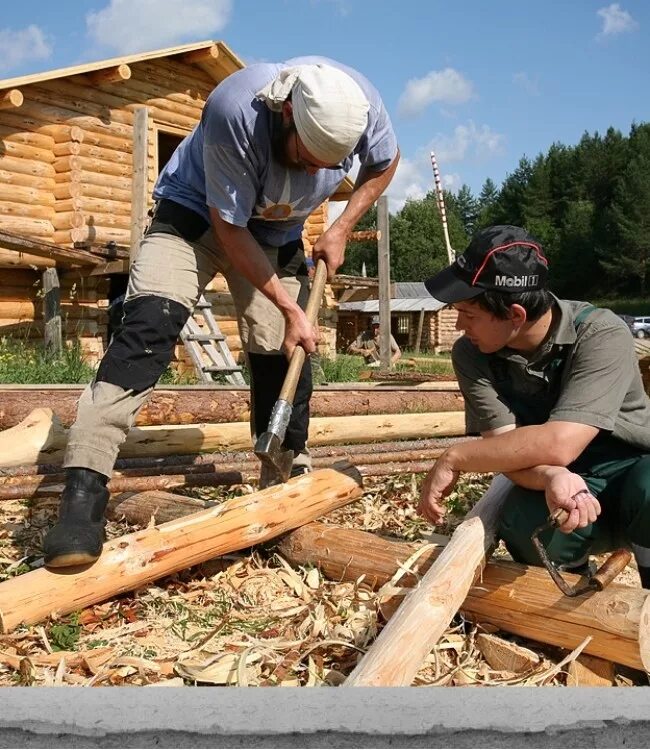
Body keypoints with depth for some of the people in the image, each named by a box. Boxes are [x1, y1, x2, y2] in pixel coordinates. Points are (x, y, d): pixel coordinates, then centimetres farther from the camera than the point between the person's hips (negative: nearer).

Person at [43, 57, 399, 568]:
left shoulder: (362, 106, -22)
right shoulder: (234, 110, -36)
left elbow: (385, 164, 2)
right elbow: (229, 227, -27)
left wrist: (341, 230, -8)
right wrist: (290, 308, -23)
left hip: (276, 232, 5)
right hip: (198, 211, -4)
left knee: (282, 352, -2)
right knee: (152, 321, -26)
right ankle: (84, 491, -30)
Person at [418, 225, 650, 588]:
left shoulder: (601, 335, -23)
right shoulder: (471, 354, -12)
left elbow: (559, 444, -32)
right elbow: (506, 447, -18)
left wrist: (453, 458, -25)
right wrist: (551, 477, -40)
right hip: (550, 482, 2)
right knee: (526, 528, -33)